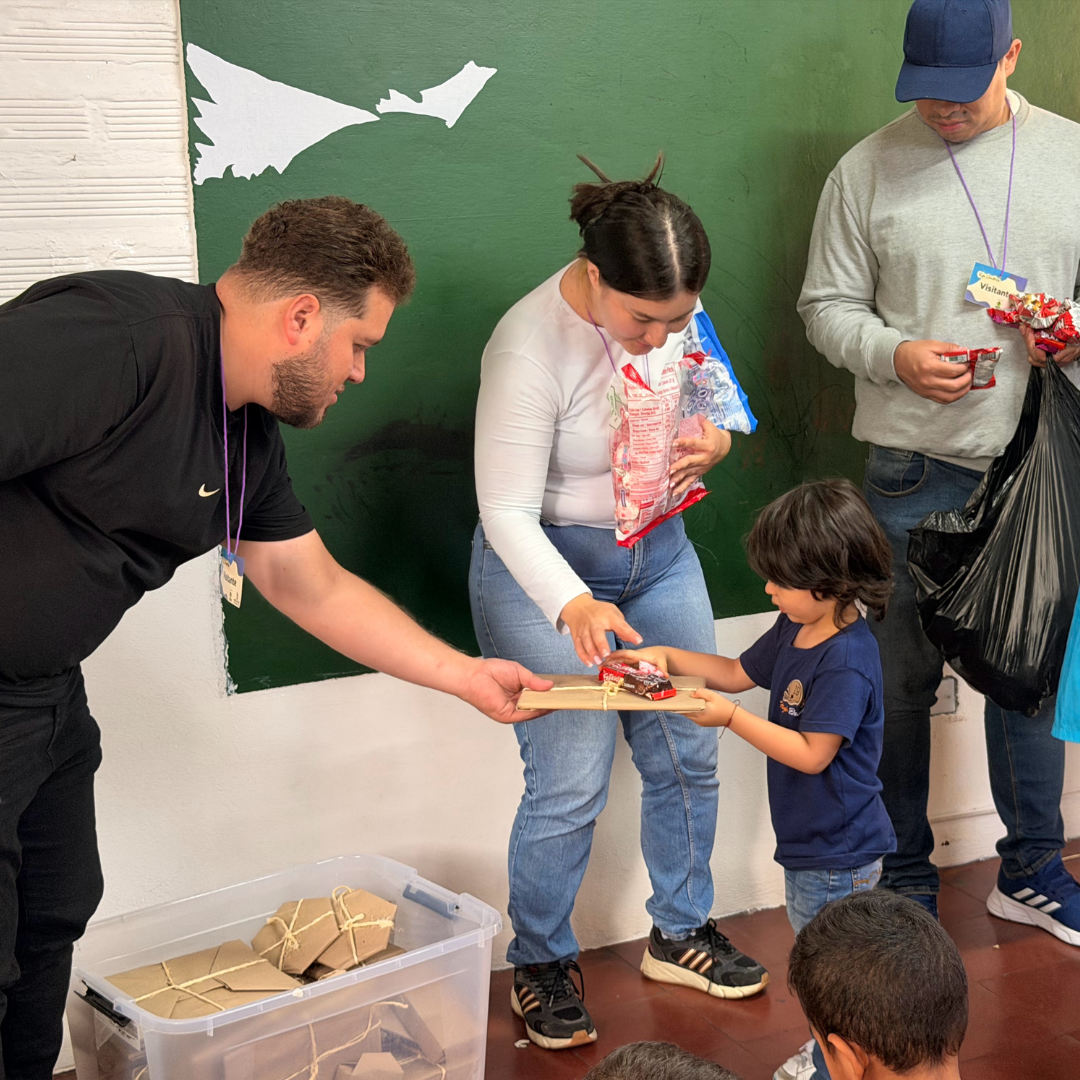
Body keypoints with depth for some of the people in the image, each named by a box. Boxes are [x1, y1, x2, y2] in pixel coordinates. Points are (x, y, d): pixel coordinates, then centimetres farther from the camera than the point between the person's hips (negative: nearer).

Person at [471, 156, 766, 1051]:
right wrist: (572, 606, -39)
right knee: (570, 787, -7)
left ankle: (681, 933, 32)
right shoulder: (530, 348, -27)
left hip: (658, 551, 6)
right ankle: (540, 967, 16)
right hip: (546, 570, -6)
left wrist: (714, 442, -13)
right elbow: (506, 513, -24)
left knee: (688, 755, 10)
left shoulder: (670, 310, -9)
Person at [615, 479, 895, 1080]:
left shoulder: (847, 661, -27)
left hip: (838, 851, -10)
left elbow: (812, 754, -26)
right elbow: (740, 672, 18)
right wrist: (668, 659, 8)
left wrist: (733, 718, -23)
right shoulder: (797, 630, 3)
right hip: (809, 841, 10)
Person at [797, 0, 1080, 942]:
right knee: (904, 678, 5)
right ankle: (906, 881, 21)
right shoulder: (868, 171, 0)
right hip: (916, 467, -2)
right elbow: (828, 305, 2)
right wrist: (893, 355, -16)